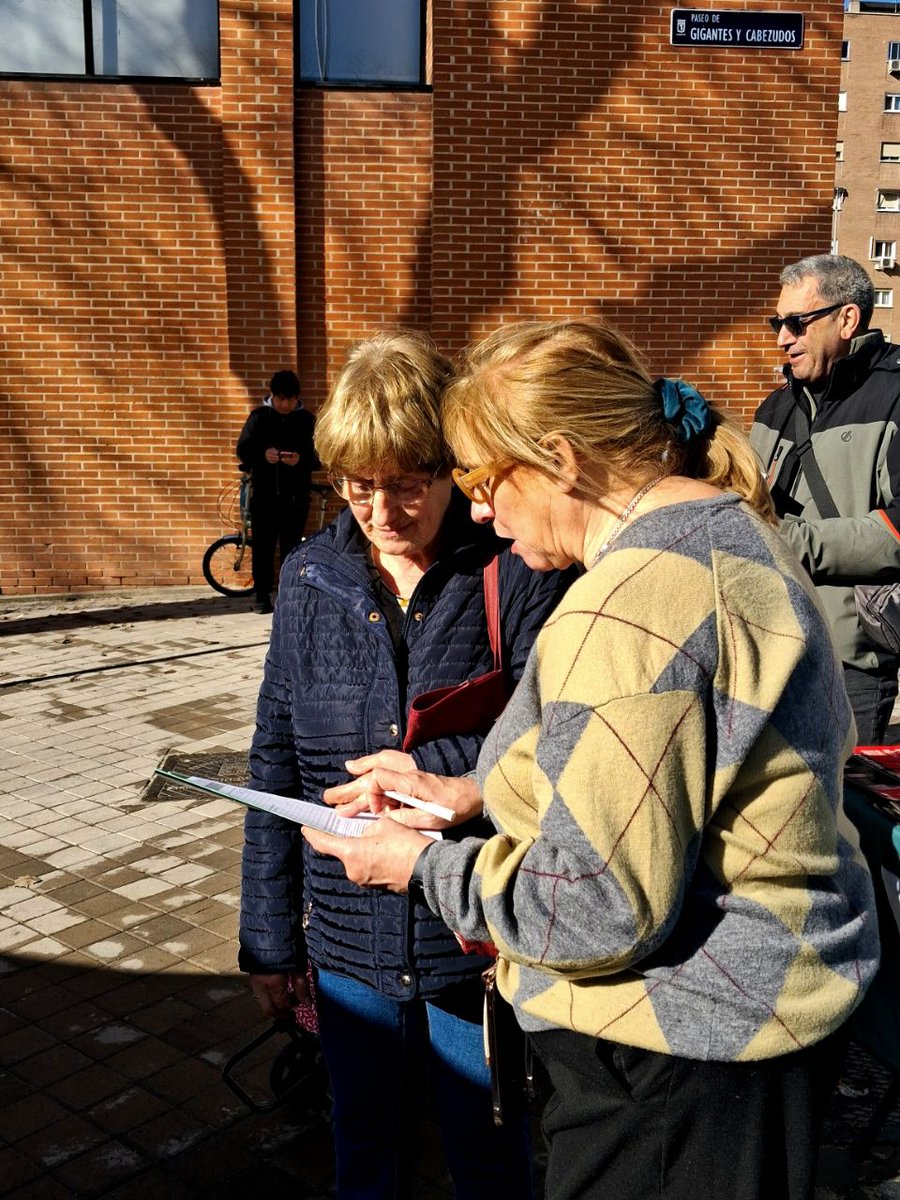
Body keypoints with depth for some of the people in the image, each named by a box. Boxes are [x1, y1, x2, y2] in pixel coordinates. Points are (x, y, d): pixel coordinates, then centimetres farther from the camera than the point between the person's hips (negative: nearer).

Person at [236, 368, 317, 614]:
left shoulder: (307, 420, 3)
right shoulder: (259, 416, 5)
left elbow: (318, 456, 2)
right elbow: (242, 451, 1)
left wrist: (301, 459, -20)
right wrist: (263, 454, -20)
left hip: (295, 495, -1)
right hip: (263, 494, 1)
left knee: (291, 547, 1)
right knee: (262, 547, 2)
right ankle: (262, 596, 11)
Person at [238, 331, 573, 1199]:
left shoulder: (515, 572, -13)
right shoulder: (310, 579, -2)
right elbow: (277, 763, 3)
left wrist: (434, 770, -23)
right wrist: (269, 937, 7)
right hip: (350, 938, 3)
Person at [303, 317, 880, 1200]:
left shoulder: (629, 602, -29)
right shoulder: (728, 530, 5)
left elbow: (600, 909, -27)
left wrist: (423, 865, -11)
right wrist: (479, 791, 9)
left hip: (680, 1060, -10)